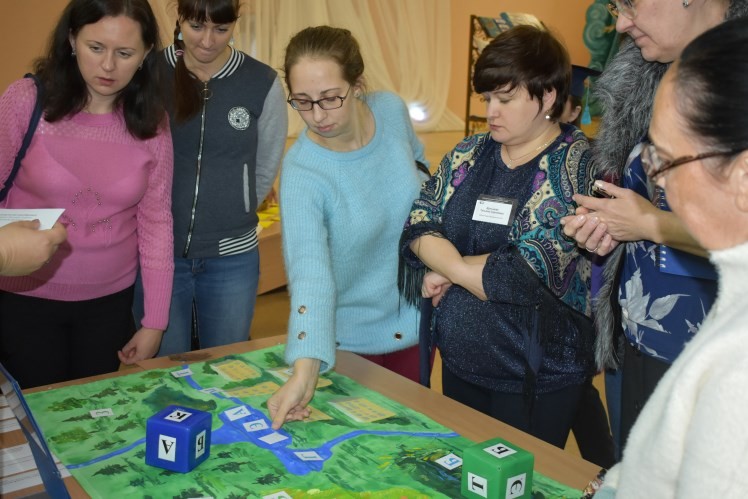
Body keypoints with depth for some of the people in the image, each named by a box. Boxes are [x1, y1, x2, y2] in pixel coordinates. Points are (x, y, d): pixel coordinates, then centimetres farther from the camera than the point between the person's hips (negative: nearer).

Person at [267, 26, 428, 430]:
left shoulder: (393, 111, -13)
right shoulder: (301, 173, -27)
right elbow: (310, 277, -36)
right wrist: (304, 373, -48)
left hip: (415, 320, 4)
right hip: (350, 339, -4)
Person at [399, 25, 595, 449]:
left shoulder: (578, 165, -14)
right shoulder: (470, 153, 5)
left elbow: (525, 275, -21)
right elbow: (418, 227, 1)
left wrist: (446, 267, -12)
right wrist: (463, 266, -17)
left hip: (538, 378, -5)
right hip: (459, 363, 6)